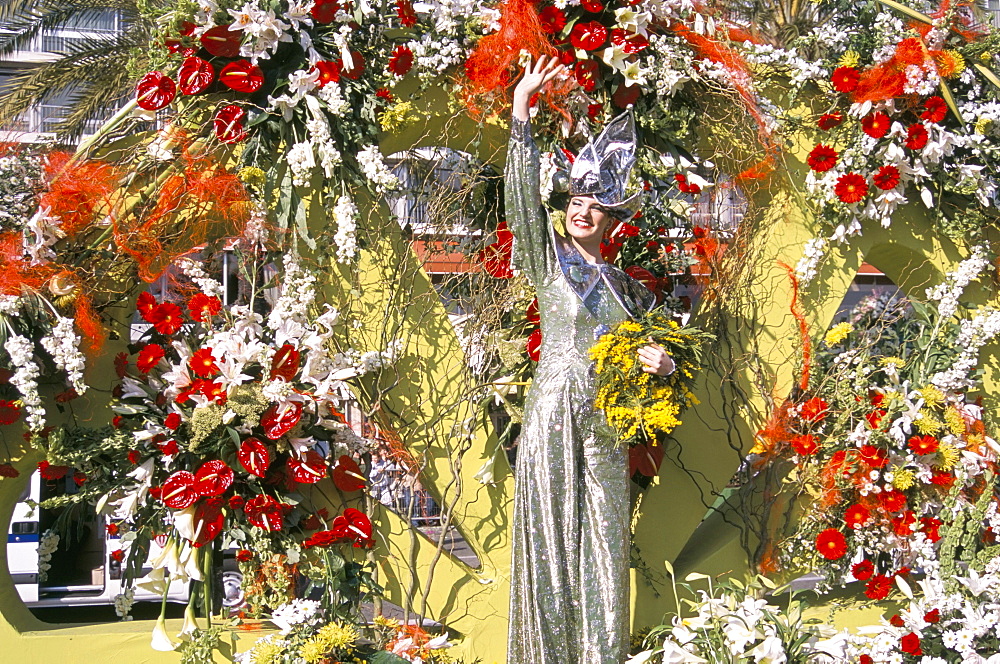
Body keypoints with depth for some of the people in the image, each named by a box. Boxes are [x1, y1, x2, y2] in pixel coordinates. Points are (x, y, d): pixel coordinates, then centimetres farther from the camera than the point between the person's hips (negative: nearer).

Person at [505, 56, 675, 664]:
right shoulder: (549, 260, 5)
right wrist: (522, 114, -14)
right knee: (551, 538, -3)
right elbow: (523, 195, -7)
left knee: (603, 544, 3)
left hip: (606, 426, 3)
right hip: (553, 414, -3)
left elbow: (656, 353, 18)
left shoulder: (629, 288, 14)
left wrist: (661, 363, -7)